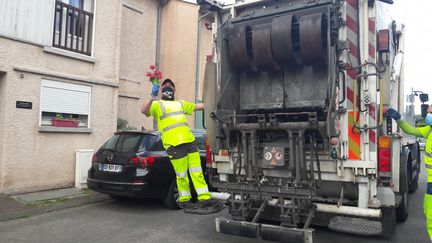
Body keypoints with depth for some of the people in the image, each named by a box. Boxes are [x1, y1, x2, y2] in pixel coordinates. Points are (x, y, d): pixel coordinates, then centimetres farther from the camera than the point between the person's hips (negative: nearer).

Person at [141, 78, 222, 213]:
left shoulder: (180, 103, 27)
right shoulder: (157, 105, 8)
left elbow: (198, 106, 36)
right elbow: (144, 111, -12)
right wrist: (152, 97, -27)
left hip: (190, 141, 6)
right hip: (174, 144, -5)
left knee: (197, 172, 6)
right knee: (182, 175, 0)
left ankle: (205, 198, 12)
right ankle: (184, 201, 18)